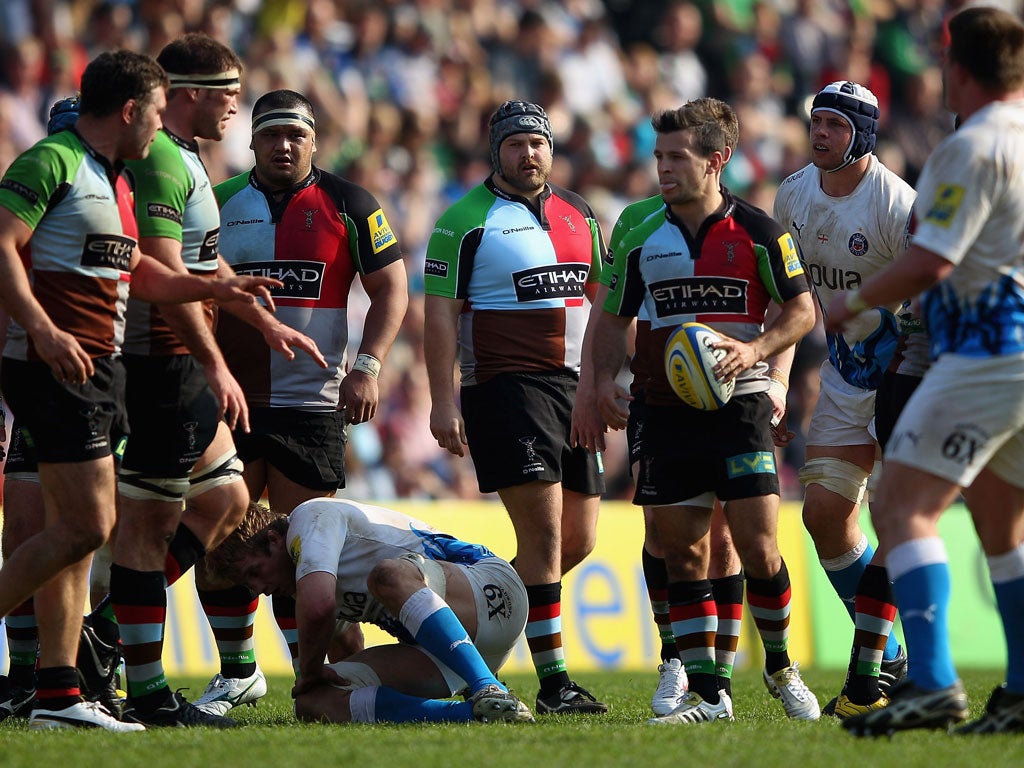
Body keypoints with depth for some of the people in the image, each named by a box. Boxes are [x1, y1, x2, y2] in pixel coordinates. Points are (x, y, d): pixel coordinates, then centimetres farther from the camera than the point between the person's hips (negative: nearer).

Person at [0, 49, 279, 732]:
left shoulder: (111, 179, 20)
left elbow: (136, 271, 28)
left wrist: (216, 288, 21)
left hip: (99, 367, 10)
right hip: (58, 365, -10)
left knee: (75, 529, 7)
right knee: (88, 525, -15)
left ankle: (58, 695, 7)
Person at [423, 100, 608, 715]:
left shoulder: (578, 215, 15)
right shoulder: (467, 221, -4)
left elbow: (602, 300, 21)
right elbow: (441, 315, -6)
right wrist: (444, 401, -13)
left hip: (575, 387, 7)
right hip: (505, 383, -7)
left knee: (579, 539, 6)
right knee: (544, 530, -14)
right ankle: (553, 682, -13)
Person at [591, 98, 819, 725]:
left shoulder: (756, 231, -3)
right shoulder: (641, 237, 6)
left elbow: (802, 308, 1)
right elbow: (615, 318, 15)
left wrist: (754, 349, -16)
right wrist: (606, 377, -1)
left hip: (739, 404, -3)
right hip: (666, 411, 3)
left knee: (758, 547, -9)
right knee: (683, 553, 1)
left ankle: (780, 666, 15)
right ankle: (706, 694, 6)